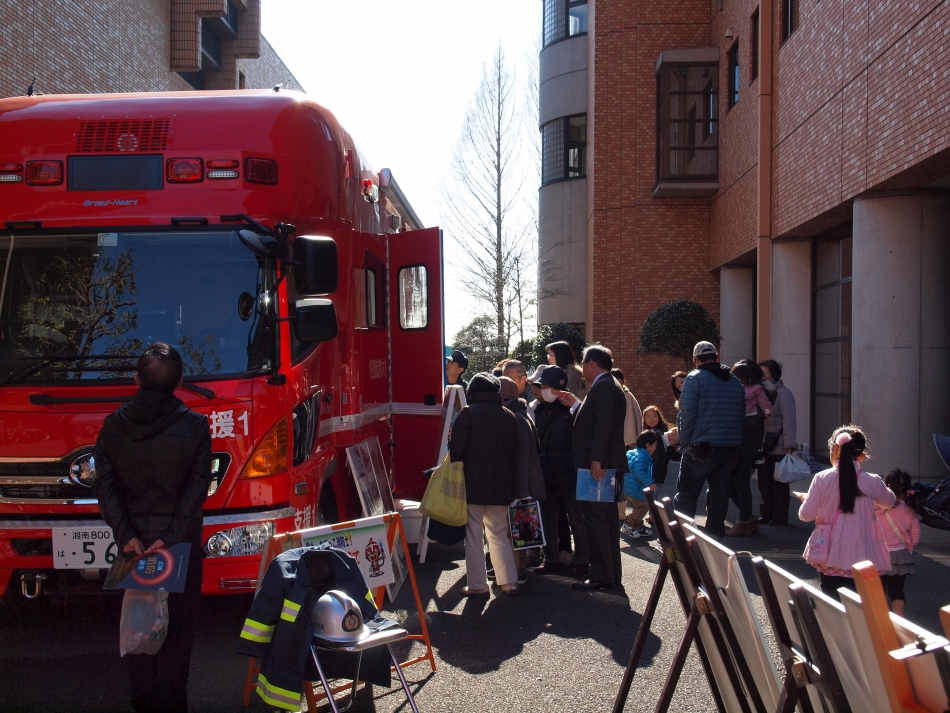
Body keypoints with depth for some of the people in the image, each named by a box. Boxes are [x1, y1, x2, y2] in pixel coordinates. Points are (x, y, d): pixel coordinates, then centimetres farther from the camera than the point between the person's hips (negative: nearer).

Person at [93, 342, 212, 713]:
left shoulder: (114, 425, -1)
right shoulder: (194, 425, -8)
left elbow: (104, 485, -6)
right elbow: (197, 488, -13)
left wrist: (126, 535, -8)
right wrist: (170, 538, -13)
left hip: (133, 540, 2)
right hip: (182, 543, -2)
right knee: (177, 627, 8)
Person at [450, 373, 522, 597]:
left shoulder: (468, 413, -7)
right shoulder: (510, 416, 9)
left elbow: (457, 450, -12)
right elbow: (515, 453, 13)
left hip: (472, 485, -5)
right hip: (501, 486, 5)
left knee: (474, 536, 2)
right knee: (499, 535, 13)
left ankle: (478, 585, 4)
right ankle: (509, 582, 10)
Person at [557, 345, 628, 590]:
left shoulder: (602, 385, -13)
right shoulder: (611, 385, 20)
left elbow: (604, 424, -23)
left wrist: (596, 460, -27)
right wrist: (576, 404, 22)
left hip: (598, 466, -11)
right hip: (609, 465, 11)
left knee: (596, 520, -9)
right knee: (607, 520, 14)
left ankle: (601, 576, -7)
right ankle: (611, 574, 20)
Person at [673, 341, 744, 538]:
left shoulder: (695, 378, -6)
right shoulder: (736, 382, 12)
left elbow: (686, 415, -11)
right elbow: (741, 415, 14)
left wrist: (686, 442, -2)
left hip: (702, 448, -5)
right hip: (730, 449, 5)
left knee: (686, 495, 3)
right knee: (719, 496, 11)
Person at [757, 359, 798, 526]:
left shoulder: (783, 393, -8)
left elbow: (789, 419, -12)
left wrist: (789, 445, -17)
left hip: (778, 447, -7)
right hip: (764, 446, 7)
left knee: (778, 483, 2)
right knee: (764, 481, 10)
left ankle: (779, 517, 9)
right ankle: (766, 515, 19)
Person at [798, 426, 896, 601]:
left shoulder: (822, 479, -9)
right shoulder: (872, 482, -6)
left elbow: (806, 515, -4)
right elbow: (890, 503, 15)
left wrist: (805, 499, 17)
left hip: (829, 556, 0)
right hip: (861, 558, 0)